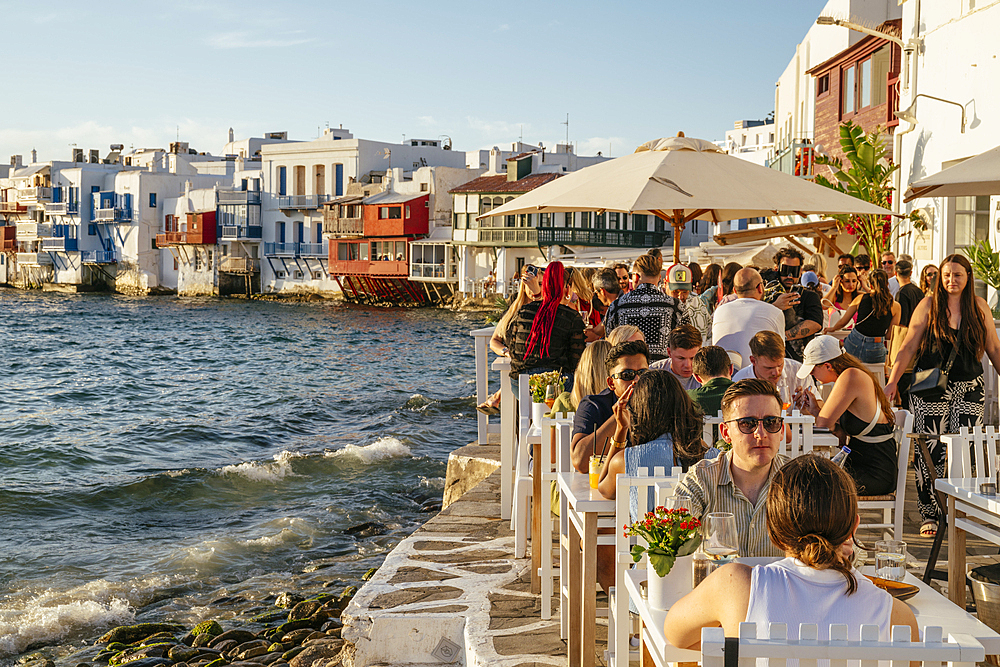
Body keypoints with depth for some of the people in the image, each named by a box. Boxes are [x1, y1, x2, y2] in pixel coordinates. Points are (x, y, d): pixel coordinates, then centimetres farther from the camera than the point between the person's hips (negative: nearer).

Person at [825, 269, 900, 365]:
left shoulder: (861, 298, 3)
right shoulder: (895, 306, 0)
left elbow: (842, 322, 11)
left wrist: (832, 328, 32)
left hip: (853, 346, 0)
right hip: (875, 353, 1)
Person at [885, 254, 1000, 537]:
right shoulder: (928, 305, 0)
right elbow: (908, 347, -1)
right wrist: (892, 381, -8)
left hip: (969, 388, 2)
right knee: (931, 452, -2)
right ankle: (930, 514, 8)